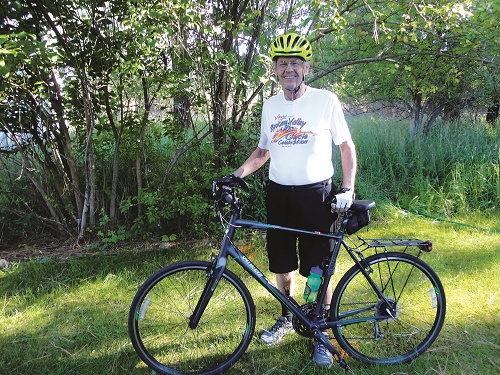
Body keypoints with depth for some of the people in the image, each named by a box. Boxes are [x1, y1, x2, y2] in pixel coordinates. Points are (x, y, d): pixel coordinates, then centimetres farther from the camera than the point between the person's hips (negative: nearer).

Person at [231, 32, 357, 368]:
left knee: (317, 268, 3)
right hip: (279, 193, 4)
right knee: (282, 263, 14)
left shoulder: (326, 100, -5)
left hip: (316, 193, -4)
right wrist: (235, 176, 1)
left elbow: (347, 146, 1)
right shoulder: (270, 106, 7)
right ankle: (288, 318, 38)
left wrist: (348, 189, -9)